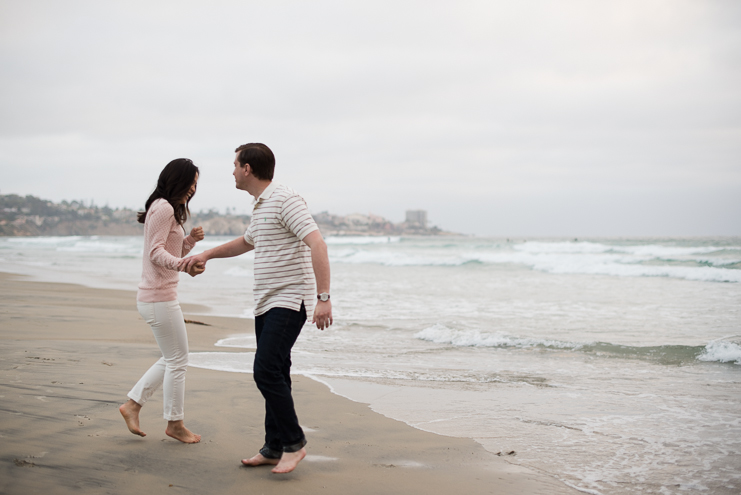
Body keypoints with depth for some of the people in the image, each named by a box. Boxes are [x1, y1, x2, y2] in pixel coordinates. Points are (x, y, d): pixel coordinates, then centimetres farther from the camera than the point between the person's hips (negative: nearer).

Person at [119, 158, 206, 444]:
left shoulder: (170, 210, 19)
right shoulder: (164, 208, -13)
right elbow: (156, 252, -22)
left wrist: (191, 241, 7)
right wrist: (183, 265, -37)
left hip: (159, 296, 10)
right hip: (159, 298, -10)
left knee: (172, 360, 16)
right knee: (178, 361, -1)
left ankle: (132, 405, 20)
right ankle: (175, 424, 10)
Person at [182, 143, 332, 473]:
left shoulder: (285, 200, -15)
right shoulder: (260, 206, 16)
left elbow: (316, 244, -26)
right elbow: (247, 242, 38)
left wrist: (323, 297, -33)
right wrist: (207, 254, 34)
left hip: (290, 301, -10)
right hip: (266, 303, 10)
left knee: (266, 370, -16)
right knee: (272, 374, 10)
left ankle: (293, 442, -3)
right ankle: (275, 448, 17)